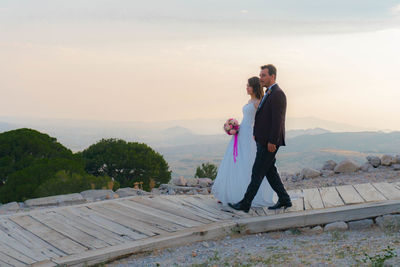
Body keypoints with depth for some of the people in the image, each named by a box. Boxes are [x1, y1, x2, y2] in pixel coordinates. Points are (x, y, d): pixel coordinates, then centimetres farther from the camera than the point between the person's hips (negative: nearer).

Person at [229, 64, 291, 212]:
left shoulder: (278, 94, -15)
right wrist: (256, 134, 15)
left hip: (269, 142, -10)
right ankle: (284, 200, 20)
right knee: (270, 171, 14)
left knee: (257, 172, -4)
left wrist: (272, 142, -22)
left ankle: (245, 203, 1)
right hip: (263, 140, 10)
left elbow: (277, 120, -21)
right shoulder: (269, 93, 16)